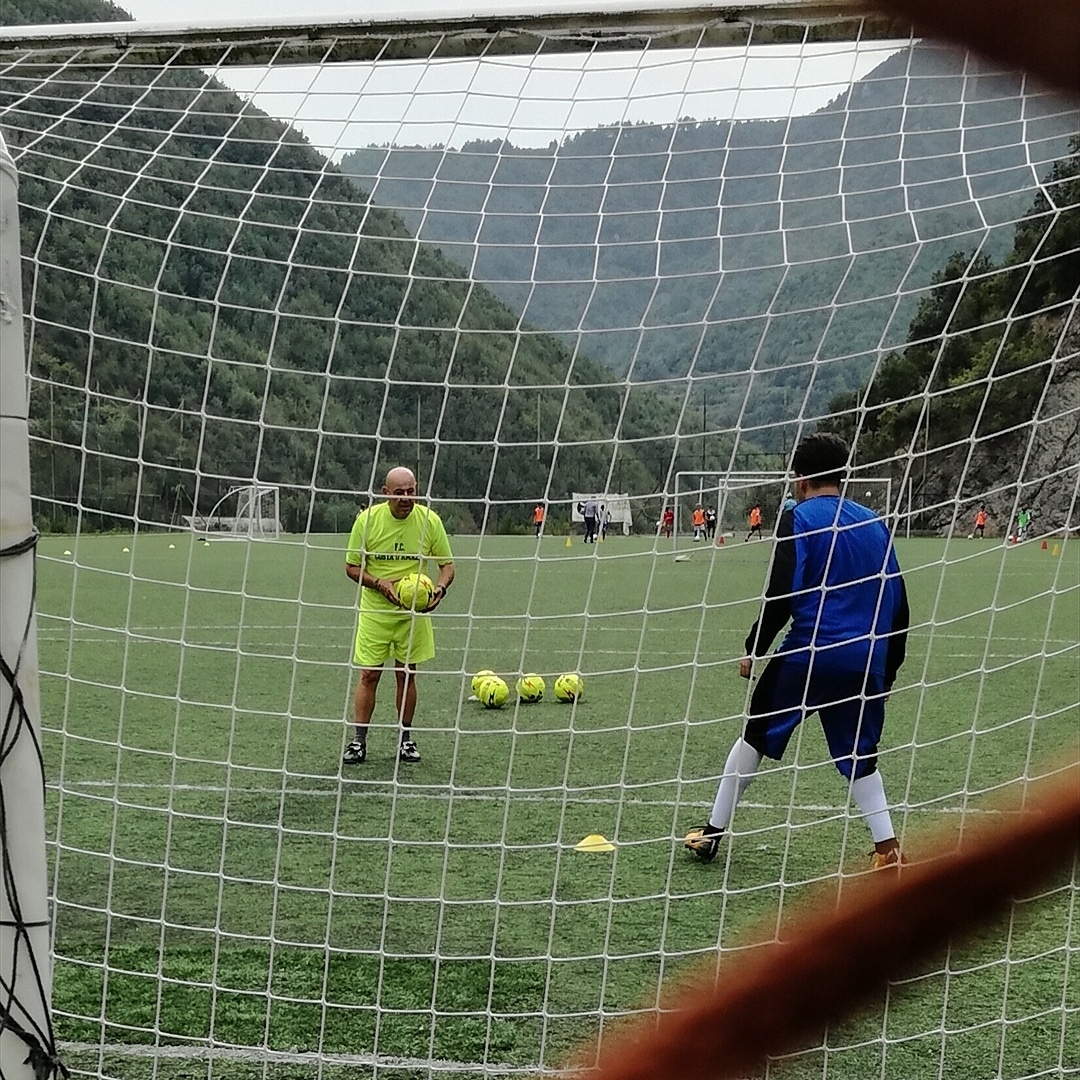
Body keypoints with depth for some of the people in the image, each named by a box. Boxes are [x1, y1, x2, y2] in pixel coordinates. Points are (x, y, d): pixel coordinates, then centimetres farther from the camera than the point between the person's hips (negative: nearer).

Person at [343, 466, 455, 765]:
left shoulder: (430, 520, -8)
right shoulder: (367, 519, -10)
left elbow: (447, 564, 1)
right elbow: (351, 566, -2)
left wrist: (439, 589, -19)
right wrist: (379, 584, -19)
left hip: (414, 611, 1)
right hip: (374, 610, -1)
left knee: (407, 674, 7)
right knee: (368, 674, -2)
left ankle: (406, 739, 19)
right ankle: (359, 742, 5)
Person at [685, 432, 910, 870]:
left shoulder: (798, 521, -4)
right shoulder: (875, 523, 13)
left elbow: (781, 595, -13)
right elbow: (897, 601, 14)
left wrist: (754, 649, -2)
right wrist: (889, 668, 21)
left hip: (808, 656, -4)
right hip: (865, 664, 4)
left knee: (754, 736, 12)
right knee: (859, 757, 17)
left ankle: (712, 833, 18)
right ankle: (888, 849, 7)